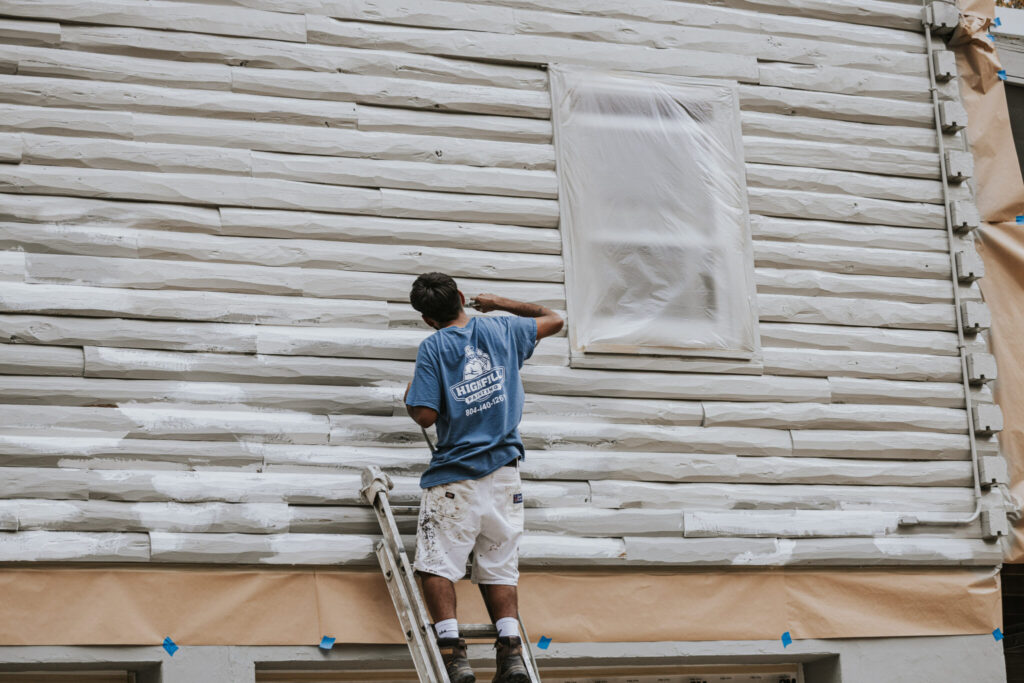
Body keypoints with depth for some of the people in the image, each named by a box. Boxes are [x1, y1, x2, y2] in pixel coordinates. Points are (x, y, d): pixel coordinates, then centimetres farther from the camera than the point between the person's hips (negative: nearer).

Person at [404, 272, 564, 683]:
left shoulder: (434, 347, -6)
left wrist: (409, 400, 10)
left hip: (455, 476, -5)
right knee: (498, 568, 8)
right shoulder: (501, 329, 7)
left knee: (437, 564, -1)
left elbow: (426, 416, -12)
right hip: (504, 472, 5)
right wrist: (501, 304, 34)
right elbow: (553, 320, 26)